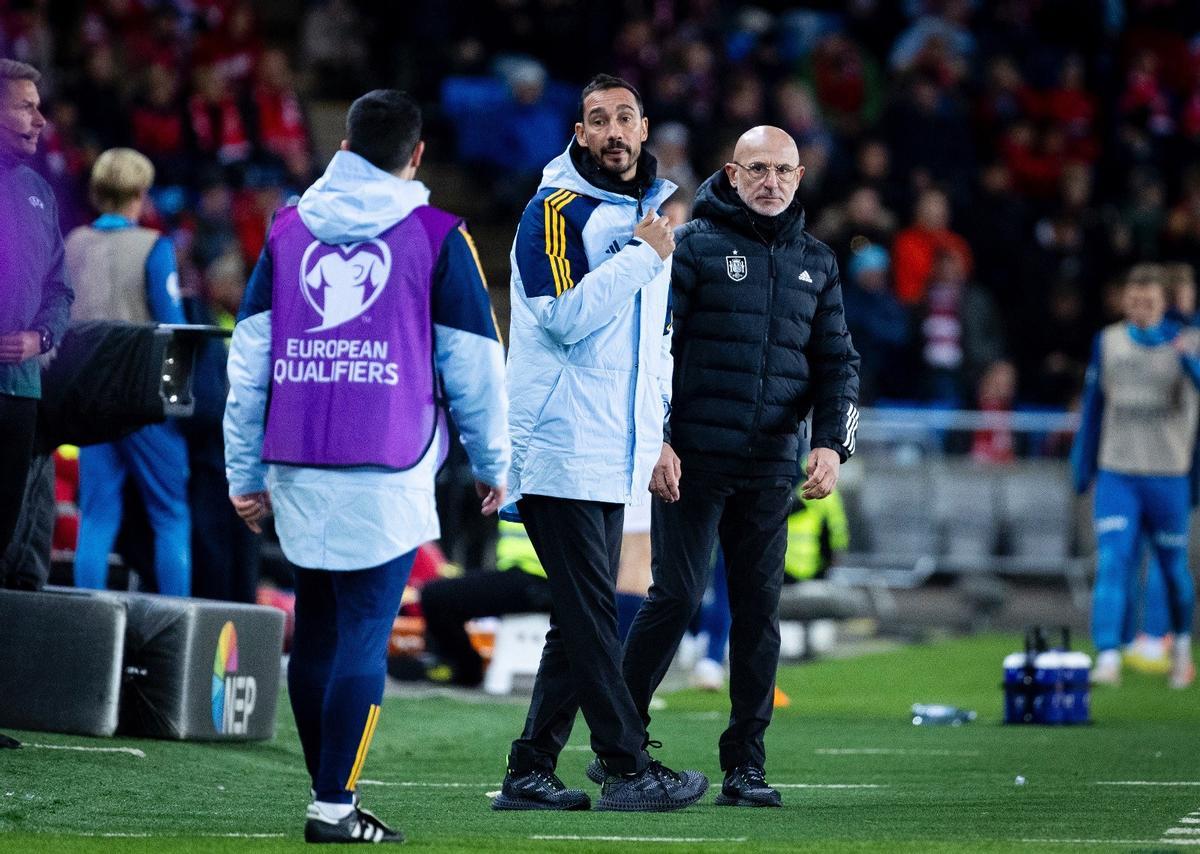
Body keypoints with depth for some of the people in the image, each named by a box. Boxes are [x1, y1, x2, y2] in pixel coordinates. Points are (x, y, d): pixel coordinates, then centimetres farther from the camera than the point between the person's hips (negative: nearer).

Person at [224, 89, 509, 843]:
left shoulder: (287, 229, 12)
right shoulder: (437, 238, 1)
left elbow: (249, 358, 11)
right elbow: (473, 363, 3)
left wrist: (246, 470, 15)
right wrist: (492, 462, 15)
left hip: (298, 470, 4)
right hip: (387, 471, -4)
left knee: (315, 632, 14)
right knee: (364, 635, -5)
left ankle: (330, 789, 20)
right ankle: (334, 806, -9)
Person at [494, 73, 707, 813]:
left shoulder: (649, 215, 17)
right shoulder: (557, 211, -8)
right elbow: (566, 317, -21)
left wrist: (656, 435, 17)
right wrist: (644, 255, -15)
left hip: (613, 456, 8)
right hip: (561, 447, -8)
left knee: (583, 618, 8)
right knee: (590, 614, -7)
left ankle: (531, 772, 12)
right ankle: (629, 767, -6)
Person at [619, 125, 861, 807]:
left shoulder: (815, 262, 14)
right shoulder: (694, 245, 0)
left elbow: (837, 362, 16)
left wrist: (832, 444, 0)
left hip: (773, 468, 4)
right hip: (692, 462, -4)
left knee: (760, 608, 4)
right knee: (678, 597, -8)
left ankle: (745, 765, 10)